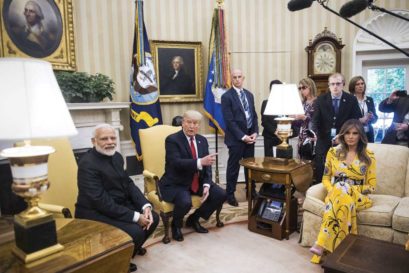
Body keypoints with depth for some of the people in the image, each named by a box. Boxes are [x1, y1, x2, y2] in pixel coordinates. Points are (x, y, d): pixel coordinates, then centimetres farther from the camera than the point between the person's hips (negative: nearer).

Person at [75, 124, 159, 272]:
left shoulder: (116, 156, 3)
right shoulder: (87, 164, -23)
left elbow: (128, 183, 5)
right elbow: (101, 202, -27)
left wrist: (145, 206, -11)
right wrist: (135, 216, -25)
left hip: (120, 204, 9)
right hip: (95, 212, -8)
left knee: (153, 218, 2)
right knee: (135, 231, -24)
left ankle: (131, 247, 29)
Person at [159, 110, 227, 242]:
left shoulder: (202, 140, 6)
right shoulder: (172, 140, -13)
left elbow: (207, 165, 4)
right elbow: (176, 163, -28)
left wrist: (206, 185, -12)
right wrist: (200, 162, -41)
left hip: (197, 182, 7)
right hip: (175, 184, -6)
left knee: (221, 195, -7)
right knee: (185, 202, -34)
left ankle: (194, 219, 15)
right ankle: (176, 224, 3)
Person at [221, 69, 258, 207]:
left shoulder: (249, 94, 12)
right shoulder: (226, 96, -9)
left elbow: (254, 115, 13)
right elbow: (229, 121, -14)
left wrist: (255, 132, -1)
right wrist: (242, 136, -17)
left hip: (249, 136, 6)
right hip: (236, 138, -6)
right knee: (234, 167, 3)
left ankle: (251, 191, 29)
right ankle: (230, 194, 17)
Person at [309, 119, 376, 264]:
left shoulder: (368, 156, 5)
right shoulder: (333, 152, 9)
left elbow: (371, 186, 4)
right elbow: (326, 177, 14)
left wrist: (348, 189, -13)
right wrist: (331, 189, -9)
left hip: (357, 196, -1)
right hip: (335, 194, 1)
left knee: (342, 191, -39)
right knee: (340, 191, -39)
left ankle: (322, 244, -38)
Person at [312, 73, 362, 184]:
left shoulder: (352, 100, -1)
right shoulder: (321, 99, -1)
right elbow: (315, 119, -6)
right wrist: (315, 133, -25)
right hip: (324, 141, 0)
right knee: (321, 173, 3)